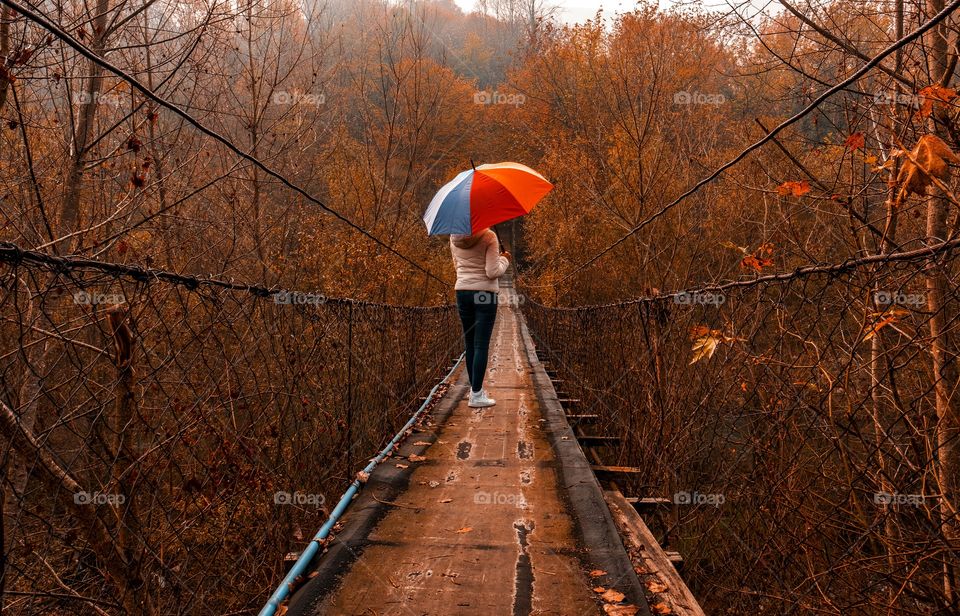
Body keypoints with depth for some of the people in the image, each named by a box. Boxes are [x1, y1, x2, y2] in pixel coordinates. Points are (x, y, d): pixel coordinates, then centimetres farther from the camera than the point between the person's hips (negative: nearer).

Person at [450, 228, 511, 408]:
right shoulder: (489, 237, -13)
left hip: (462, 291, 5)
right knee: (481, 344, -2)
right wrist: (504, 260, 4)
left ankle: (476, 388, 22)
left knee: (469, 343, 13)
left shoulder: (454, 237, 4)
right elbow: (493, 272, -16)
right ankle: (476, 395, -3)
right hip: (485, 292, -5)